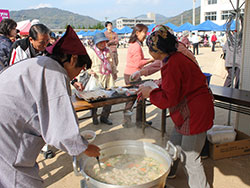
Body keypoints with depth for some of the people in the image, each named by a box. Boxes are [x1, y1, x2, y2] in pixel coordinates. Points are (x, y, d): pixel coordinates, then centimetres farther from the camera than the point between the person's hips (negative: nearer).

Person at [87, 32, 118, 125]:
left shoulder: (108, 51, 15)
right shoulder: (91, 52, -1)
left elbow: (112, 62, 26)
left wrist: (114, 72, 28)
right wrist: (90, 71, -19)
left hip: (108, 78, 5)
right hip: (97, 79, -4)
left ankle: (104, 117, 18)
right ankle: (94, 117, 21)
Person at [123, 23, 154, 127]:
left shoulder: (134, 44, 14)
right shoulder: (136, 46, -17)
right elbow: (138, 63, -21)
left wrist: (149, 59, 10)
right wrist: (151, 60, -14)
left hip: (129, 75, 10)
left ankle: (127, 120, 24)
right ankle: (140, 121, 14)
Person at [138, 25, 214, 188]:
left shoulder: (172, 65, -23)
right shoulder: (176, 58, 7)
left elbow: (168, 99, -23)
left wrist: (150, 93, -8)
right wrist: (152, 89, 10)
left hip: (195, 114, -11)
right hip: (188, 112, 11)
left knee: (190, 159, 1)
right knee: (174, 145, 25)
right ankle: (167, 173, 48)